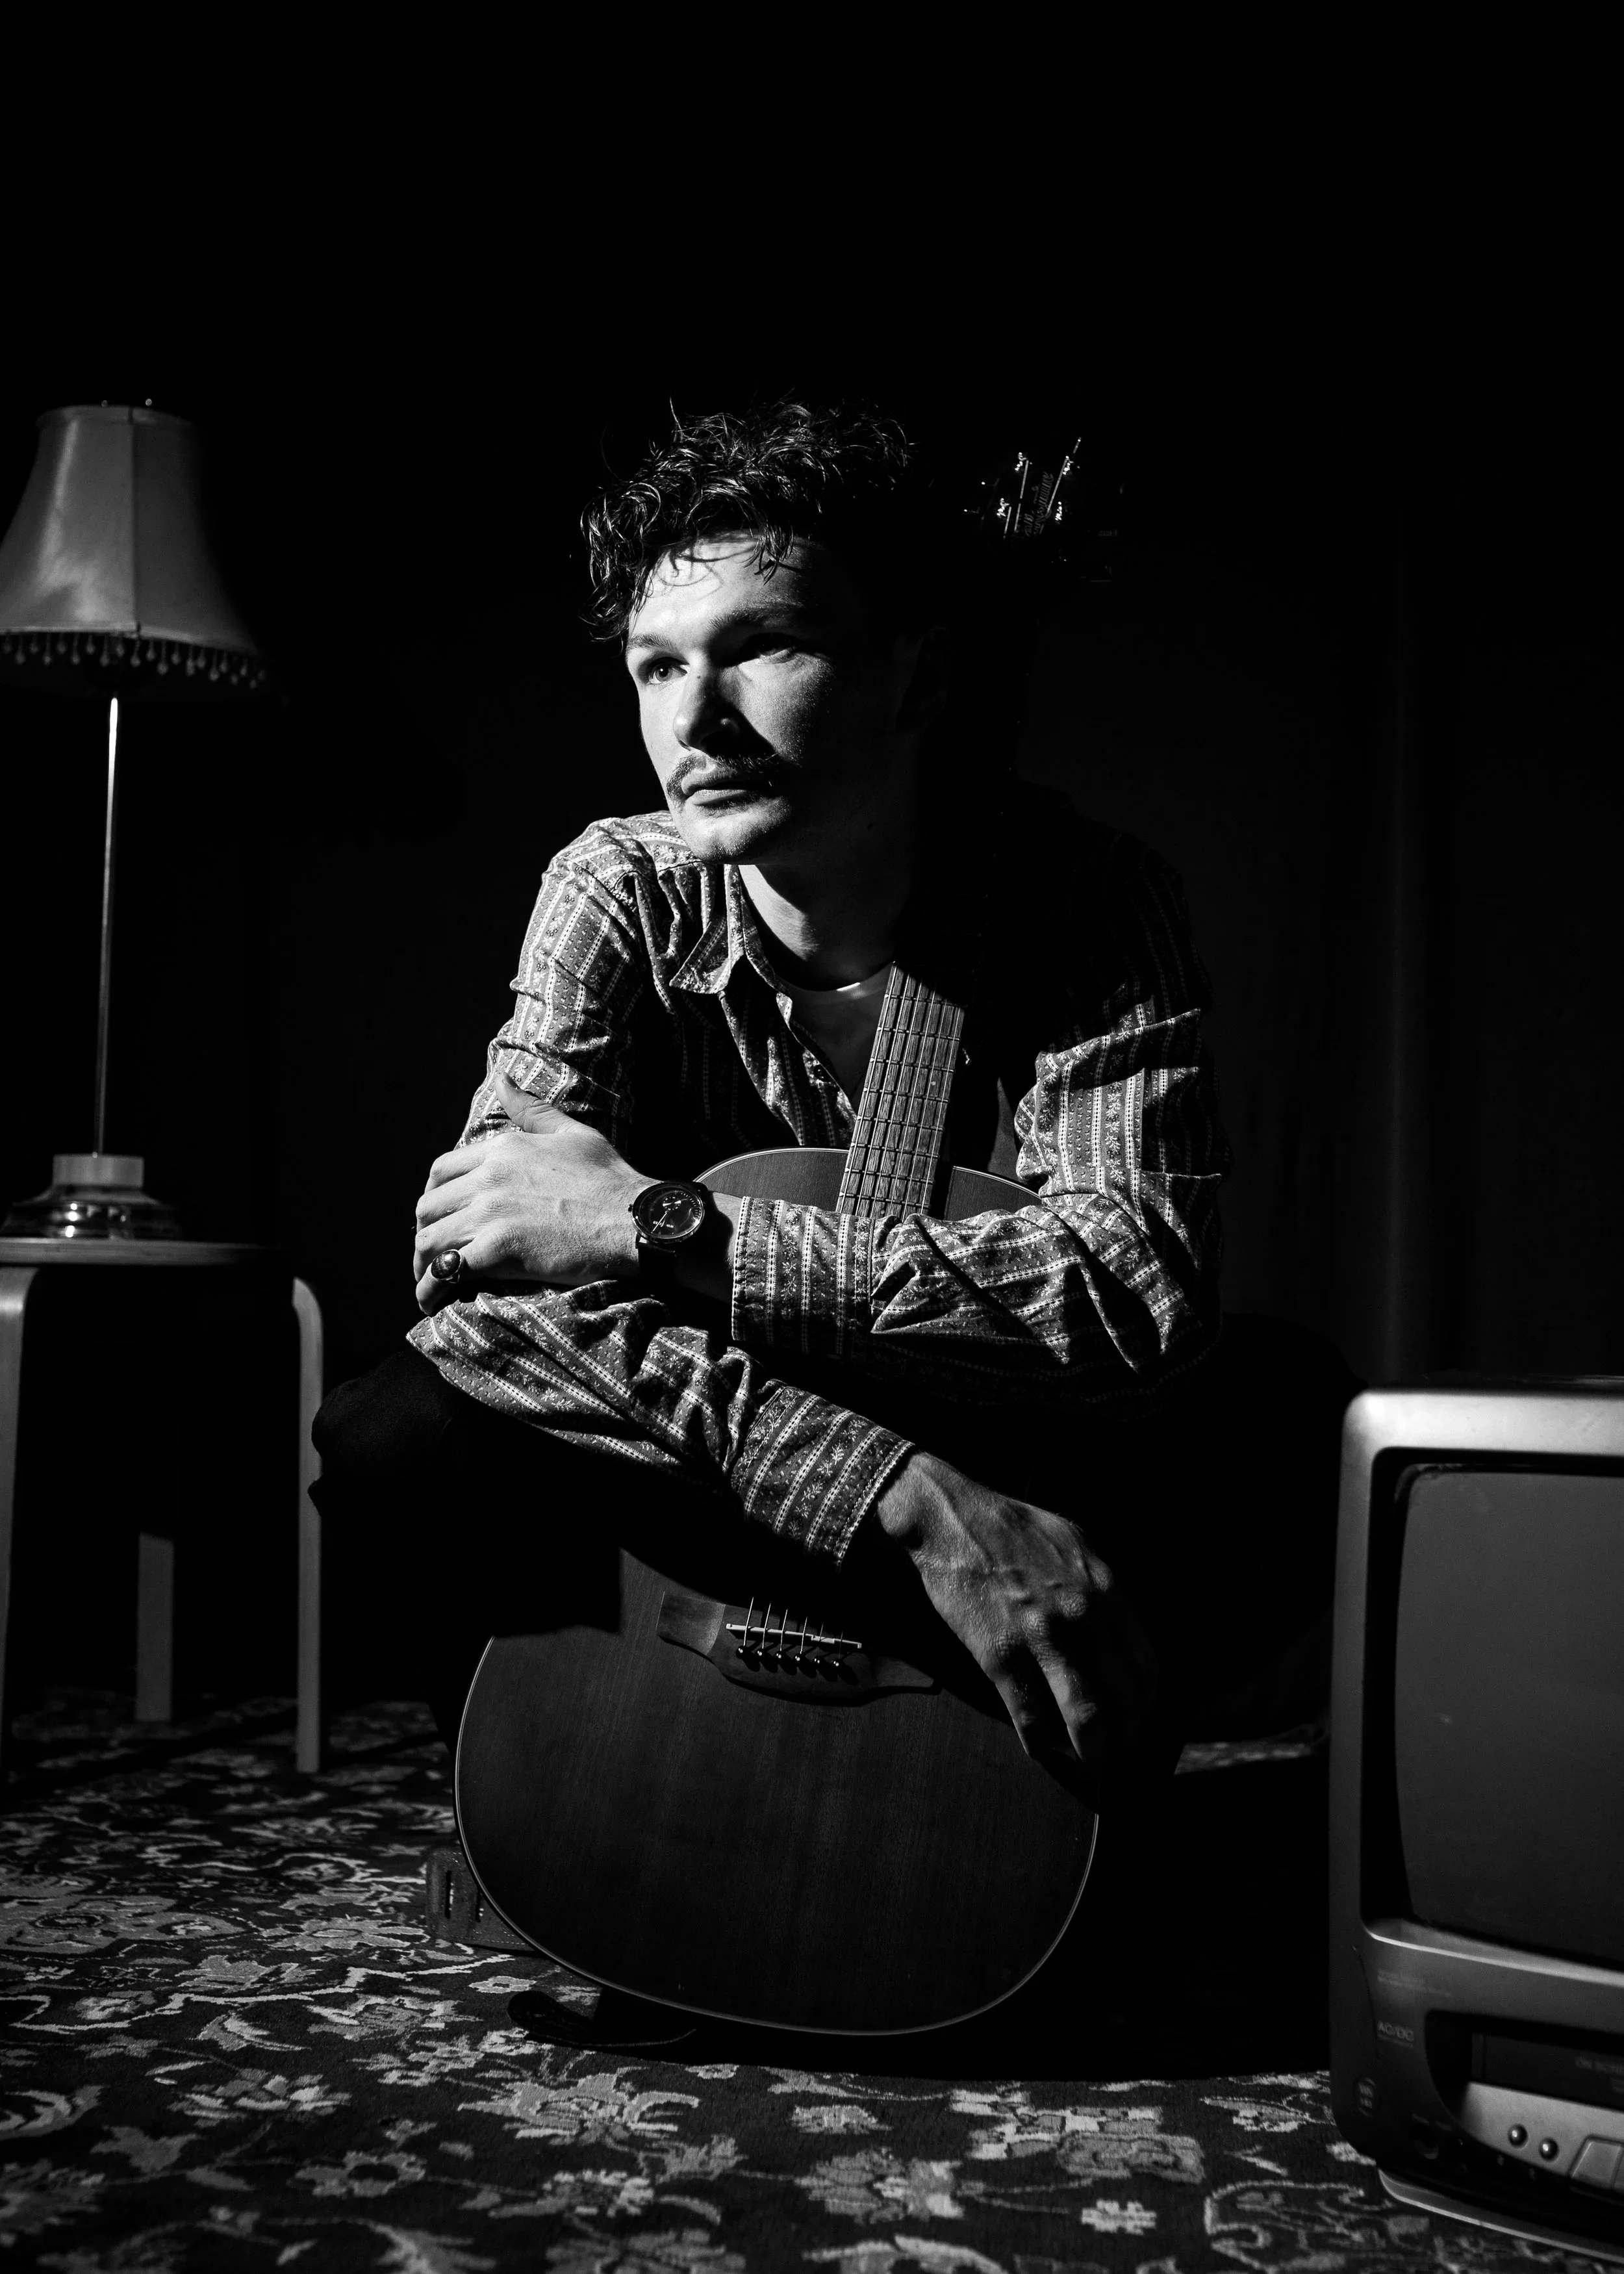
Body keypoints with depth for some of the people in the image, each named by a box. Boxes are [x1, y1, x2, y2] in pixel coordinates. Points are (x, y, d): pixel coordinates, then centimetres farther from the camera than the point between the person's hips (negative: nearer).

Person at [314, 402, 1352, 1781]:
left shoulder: (1087, 902, -13)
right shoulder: (623, 895, -11)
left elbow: (1140, 1282, -29)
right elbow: (491, 1277, -25)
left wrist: (658, 1226, -32)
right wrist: (914, 1503, -38)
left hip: (1029, 1471, 0)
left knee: (1294, 1421, -27)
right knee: (391, 1442, -25)